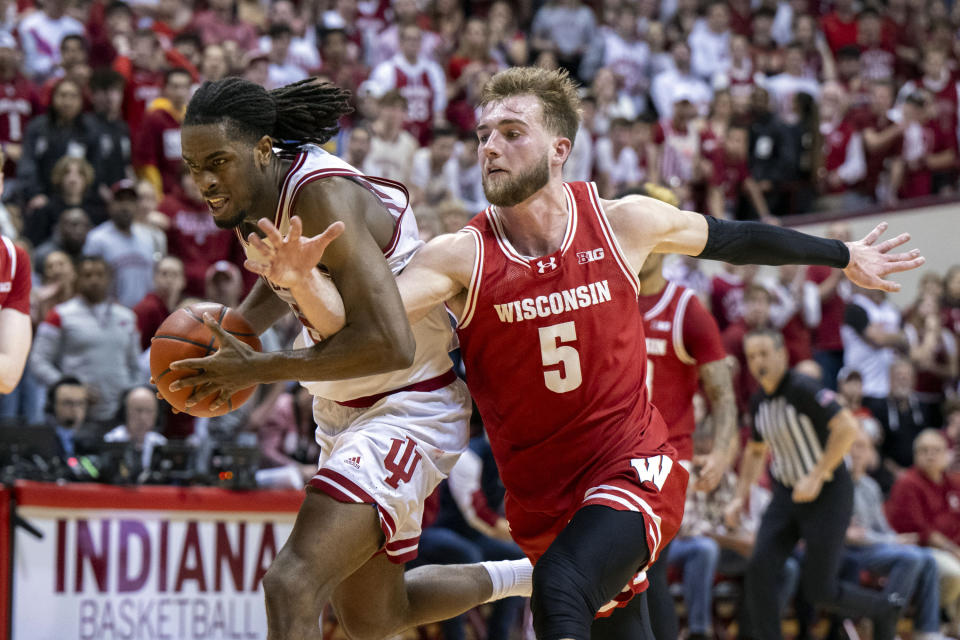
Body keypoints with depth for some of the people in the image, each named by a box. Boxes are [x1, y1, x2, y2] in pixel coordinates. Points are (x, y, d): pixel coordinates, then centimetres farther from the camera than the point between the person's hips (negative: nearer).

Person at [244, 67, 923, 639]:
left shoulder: (625, 223, -6)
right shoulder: (461, 257, -10)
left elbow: (728, 238, 12)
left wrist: (843, 256, 24)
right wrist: (303, 277, -44)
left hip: (633, 469, -2)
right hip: (542, 498, 2)